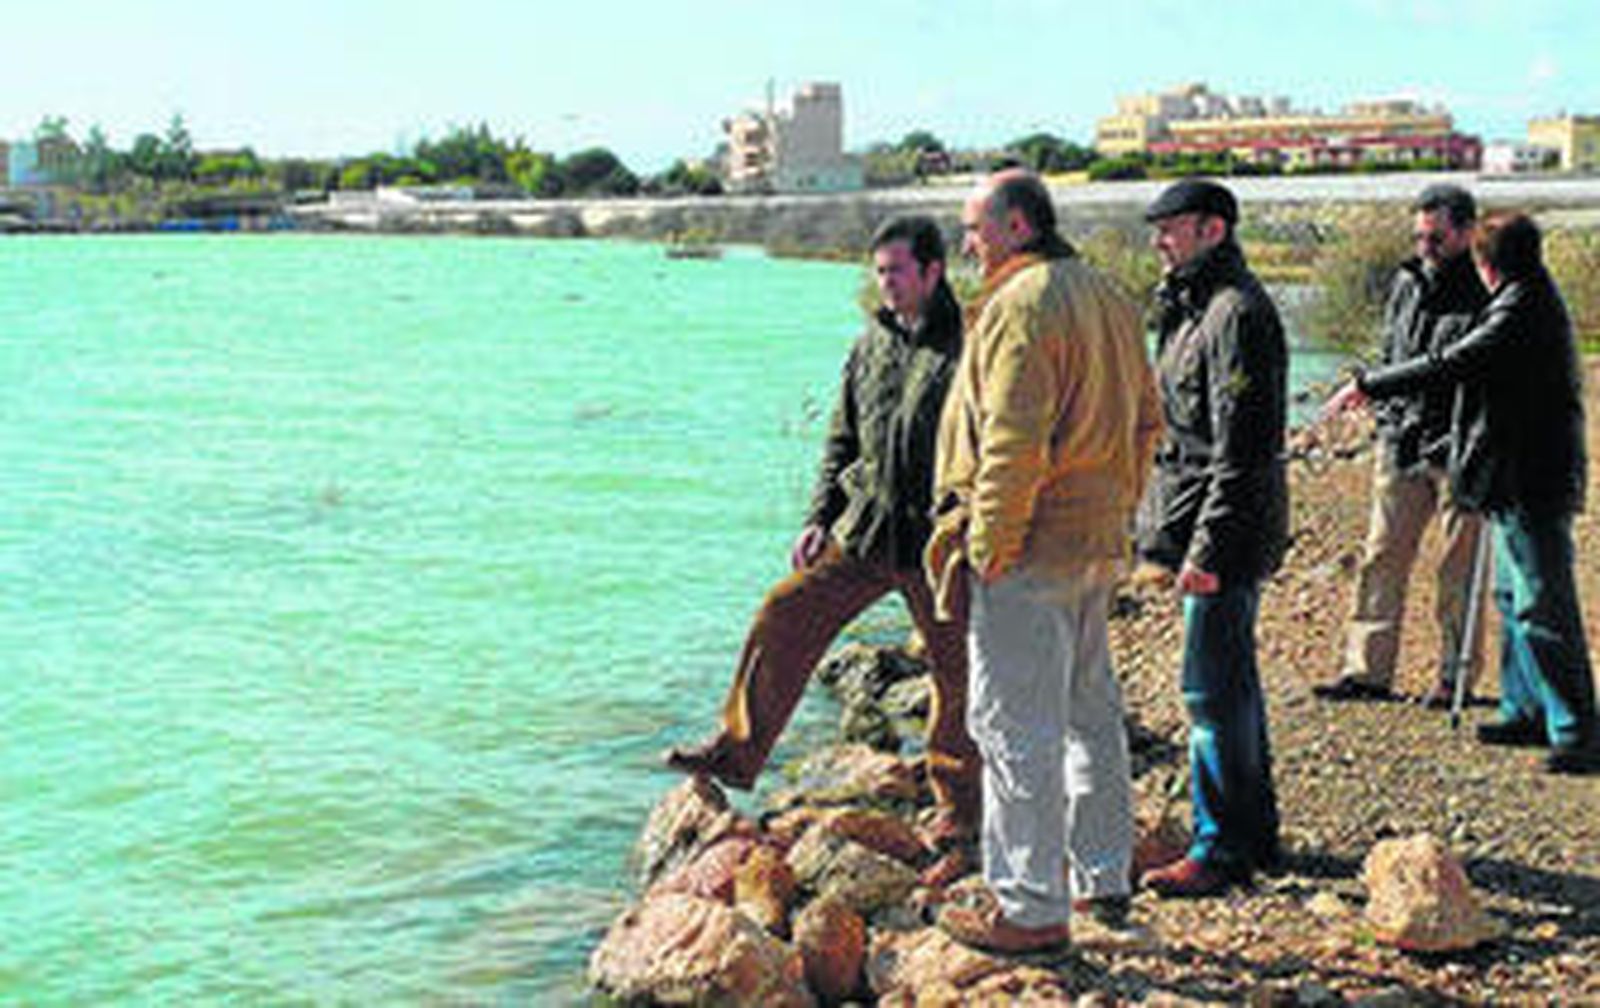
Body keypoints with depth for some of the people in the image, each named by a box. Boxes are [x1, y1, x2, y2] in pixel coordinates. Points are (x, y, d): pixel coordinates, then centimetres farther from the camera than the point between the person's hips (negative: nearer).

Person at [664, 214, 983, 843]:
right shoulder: (872, 343, 9)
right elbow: (842, 439, 17)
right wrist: (821, 517, 8)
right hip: (864, 531, 5)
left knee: (955, 673, 4)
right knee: (784, 619, 0)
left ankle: (957, 803, 22)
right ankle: (738, 750, 13)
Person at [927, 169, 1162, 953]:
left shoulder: (1021, 306, -16)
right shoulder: (1108, 300, 14)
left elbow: (1014, 441, -23)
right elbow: (1145, 420, 19)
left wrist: (989, 544, -18)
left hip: (1030, 548, -10)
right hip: (1098, 547, 10)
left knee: (1017, 726, -3)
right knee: (1090, 710, 19)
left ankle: (1031, 909, 3)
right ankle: (1106, 879, 29)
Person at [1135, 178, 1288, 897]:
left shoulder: (1238, 313, -16)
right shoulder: (1190, 307, 17)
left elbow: (1242, 446, -21)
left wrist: (1210, 547, -23)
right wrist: (1166, 535, 21)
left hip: (1227, 529, -10)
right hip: (1195, 525, 10)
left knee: (1214, 689, -7)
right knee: (1230, 682, 16)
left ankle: (1223, 848, 1)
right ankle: (1255, 832, 26)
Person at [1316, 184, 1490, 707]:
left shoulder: (1489, 293, -7)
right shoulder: (1407, 283, 12)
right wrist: (1387, 418, 12)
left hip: (1459, 449, -5)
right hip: (1401, 444, 6)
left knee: (1459, 568, 2)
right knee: (1382, 555, 4)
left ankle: (1456, 674, 12)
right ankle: (1367, 669, 9)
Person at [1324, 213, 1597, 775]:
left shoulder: (1522, 311, -18)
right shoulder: (1537, 302, 14)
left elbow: (1451, 366, -23)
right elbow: (1470, 363, 23)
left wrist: (1368, 386, -17)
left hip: (1532, 481, -11)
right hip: (1518, 480, 11)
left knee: (1542, 607, -9)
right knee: (1514, 599, 18)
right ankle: (1528, 712, 27)